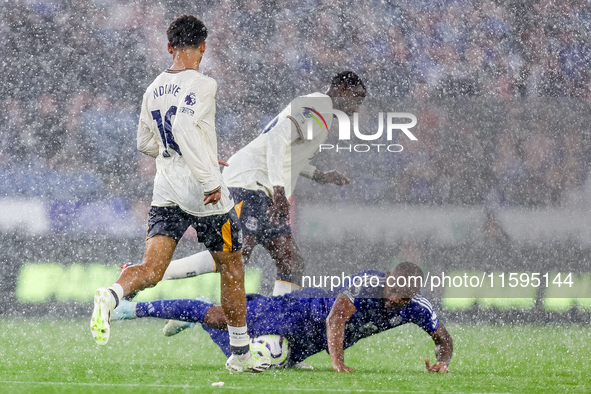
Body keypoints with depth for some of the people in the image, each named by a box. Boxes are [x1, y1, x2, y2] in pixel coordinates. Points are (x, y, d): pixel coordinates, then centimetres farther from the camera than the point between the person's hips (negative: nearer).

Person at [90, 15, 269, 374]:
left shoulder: (154, 89, 10)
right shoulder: (203, 85, -12)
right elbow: (184, 126, -28)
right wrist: (209, 179, -26)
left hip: (166, 192, 5)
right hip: (204, 195, -5)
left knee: (152, 269, -4)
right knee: (232, 267, 13)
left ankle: (111, 295, -37)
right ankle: (240, 354, 20)